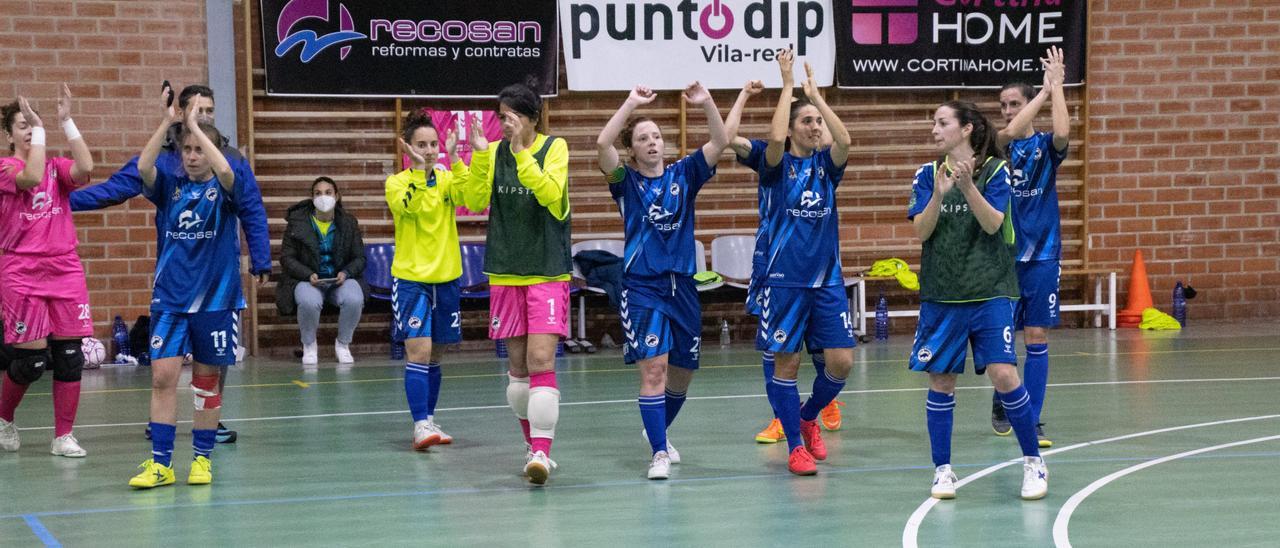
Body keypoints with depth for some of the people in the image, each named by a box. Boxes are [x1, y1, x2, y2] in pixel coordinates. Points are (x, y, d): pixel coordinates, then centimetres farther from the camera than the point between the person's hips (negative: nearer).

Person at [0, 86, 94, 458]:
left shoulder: (57, 167, 11)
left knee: (69, 355, -1)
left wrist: (66, 121, -10)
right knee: (32, 359, -4)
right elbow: (31, 177, -23)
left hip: (65, 270, 4)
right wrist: (39, 127, -17)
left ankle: (63, 437, 8)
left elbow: (85, 168, -12)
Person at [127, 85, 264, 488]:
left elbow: (226, 170, -25)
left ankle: (202, 459, 17)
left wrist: (195, 124, -21)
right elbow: (144, 168, -15)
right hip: (169, 299, 1)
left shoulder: (223, 190, -1)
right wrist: (167, 122, -21)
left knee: (206, 380, 7)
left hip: (215, 299, -1)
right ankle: (160, 463, -2)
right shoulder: (169, 186, 4)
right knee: (163, 376, -6)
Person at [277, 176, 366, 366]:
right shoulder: (297, 221, 0)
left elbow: (359, 258, 9)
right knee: (309, 302, -37)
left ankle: (342, 344, -5)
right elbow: (286, 257, -1)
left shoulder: (348, 223, 7)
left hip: (340, 279, 1)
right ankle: (309, 345, -7)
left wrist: (346, 273, -13)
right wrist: (308, 275, -17)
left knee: (354, 300, -33)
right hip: (306, 279, -1)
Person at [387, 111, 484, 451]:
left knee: (435, 356, 11)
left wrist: (454, 160, -24)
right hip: (410, 278, -4)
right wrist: (419, 169, -28)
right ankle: (420, 425, -16)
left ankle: (428, 421, 21)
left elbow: (470, 197, -17)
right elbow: (408, 206, -25)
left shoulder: (447, 180, 5)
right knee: (419, 350, -15)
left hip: (446, 278, 4)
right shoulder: (397, 183, -3)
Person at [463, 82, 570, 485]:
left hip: (548, 273, -4)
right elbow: (477, 202, -3)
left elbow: (550, 193, -18)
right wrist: (479, 156, -14)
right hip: (505, 274, 4)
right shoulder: (494, 152, 6)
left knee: (541, 361, -15)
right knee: (517, 366, 8)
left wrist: (520, 150, -24)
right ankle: (533, 443, 24)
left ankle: (541, 453, -18)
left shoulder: (555, 147, -3)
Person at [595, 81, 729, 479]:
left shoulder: (683, 175, 9)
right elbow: (602, 144, -16)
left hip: (682, 285, 4)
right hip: (642, 286, -4)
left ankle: (658, 430, 38)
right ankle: (659, 453, -10)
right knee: (653, 367, -14)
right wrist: (631, 103, -18)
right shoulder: (627, 182, 2)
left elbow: (720, 143, -3)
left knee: (682, 372, 12)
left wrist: (707, 104, -17)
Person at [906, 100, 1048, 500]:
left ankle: (1033, 462, 5)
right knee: (940, 381, 3)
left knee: (1004, 375, -11)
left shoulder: (994, 170, -2)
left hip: (990, 292, -3)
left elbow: (993, 223, -13)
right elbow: (921, 230, -4)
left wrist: (968, 185, -26)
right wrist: (939, 193, -20)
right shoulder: (928, 174, 6)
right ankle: (943, 470, 14)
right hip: (940, 294, 3)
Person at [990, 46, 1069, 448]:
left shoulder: (1046, 146, 3)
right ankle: (1001, 405, 26)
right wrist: (1046, 89, -18)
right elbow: (1008, 133, -21)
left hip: (1042, 255, 0)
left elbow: (1062, 133, -21)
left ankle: (1032, 420, 0)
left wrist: (1056, 86, -17)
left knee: (1036, 338, -3)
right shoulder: (999, 146, 3)